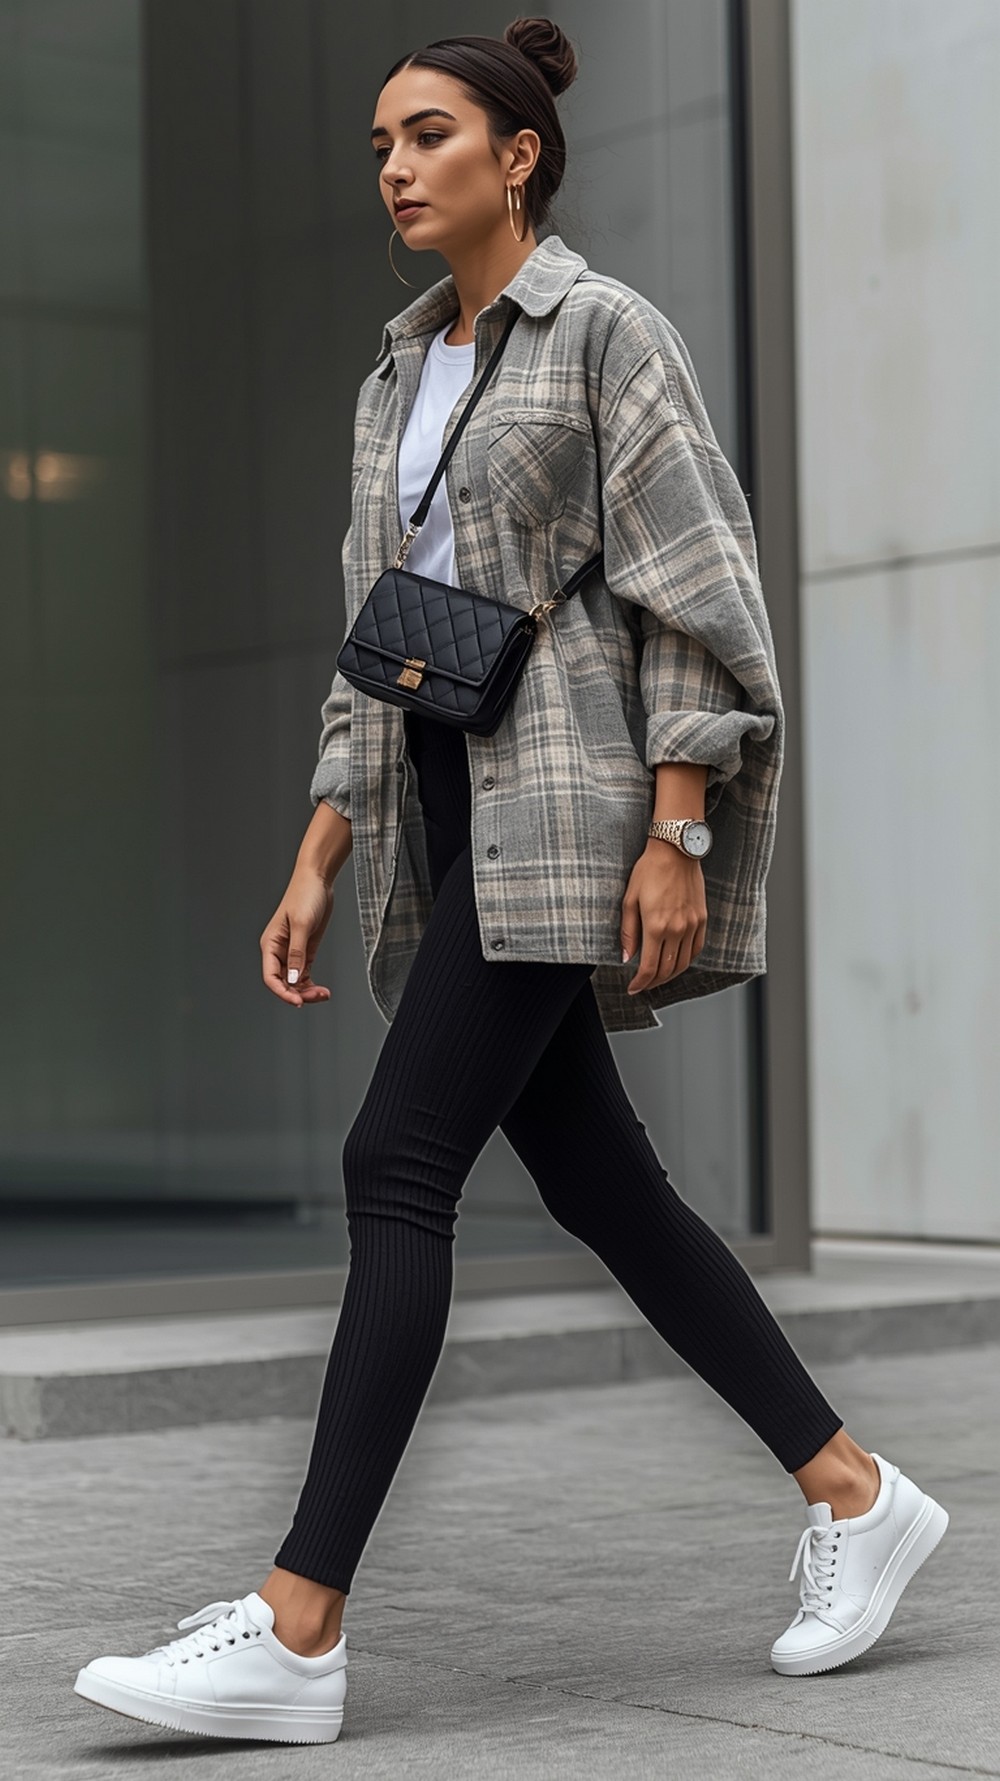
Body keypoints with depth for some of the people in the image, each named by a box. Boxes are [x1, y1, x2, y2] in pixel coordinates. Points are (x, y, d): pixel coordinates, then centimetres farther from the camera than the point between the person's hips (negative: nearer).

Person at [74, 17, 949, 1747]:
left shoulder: (605, 330, -3)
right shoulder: (398, 378, 19)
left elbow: (698, 591, -10)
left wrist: (677, 840, -17)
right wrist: (317, 868, 13)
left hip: (562, 802, -8)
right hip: (449, 820, 8)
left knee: (398, 1166, -14)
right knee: (598, 1183, 8)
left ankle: (296, 1631, -14)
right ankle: (854, 1494, 21)